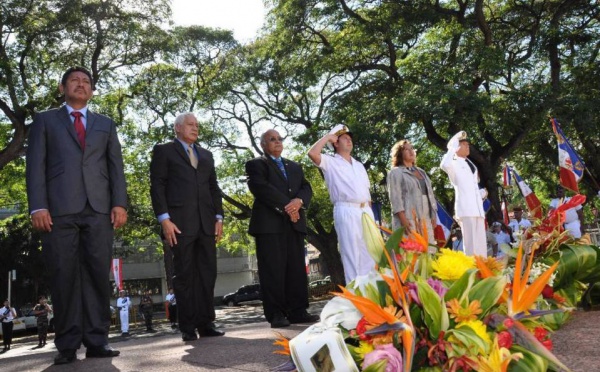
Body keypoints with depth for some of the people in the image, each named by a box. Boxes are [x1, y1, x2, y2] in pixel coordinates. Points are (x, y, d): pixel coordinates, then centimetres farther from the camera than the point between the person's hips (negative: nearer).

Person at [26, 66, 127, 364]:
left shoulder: (106, 124, 23)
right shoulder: (45, 120, 17)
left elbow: (116, 166, 13)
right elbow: (36, 165, 6)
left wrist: (119, 203, -2)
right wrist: (38, 206, -7)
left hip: (99, 208, 2)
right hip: (59, 208, -1)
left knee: (98, 274, -3)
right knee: (63, 276, -3)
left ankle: (97, 340, 1)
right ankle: (67, 344, 2)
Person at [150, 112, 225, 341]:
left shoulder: (206, 155, 23)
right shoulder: (164, 151, 7)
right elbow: (157, 186, -1)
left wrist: (218, 217, 9)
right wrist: (164, 219, -11)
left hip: (206, 223, 5)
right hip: (180, 223, -5)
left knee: (208, 274, 2)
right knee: (184, 276, -2)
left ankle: (206, 323, 7)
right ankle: (188, 327, 3)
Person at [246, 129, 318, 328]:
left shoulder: (295, 166, 26)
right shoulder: (256, 164, 8)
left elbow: (306, 188, 13)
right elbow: (262, 188, -9)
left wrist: (299, 201, -10)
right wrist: (285, 206, -13)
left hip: (294, 223, 5)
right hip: (269, 223, -5)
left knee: (297, 268, 1)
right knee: (273, 270, -7)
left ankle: (297, 311, 4)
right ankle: (276, 314, -5)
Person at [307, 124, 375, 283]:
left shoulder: (359, 165, 23)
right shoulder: (330, 162, 3)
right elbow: (312, 153, -17)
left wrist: (369, 210, 14)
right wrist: (327, 137, -4)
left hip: (366, 211, 7)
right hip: (346, 211, -6)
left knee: (370, 254, 9)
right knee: (351, 254, -4)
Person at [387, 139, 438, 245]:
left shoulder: (421, 172, 24)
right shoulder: (396, 172, 2)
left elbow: (430, 194, 22)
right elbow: (395, 197, -8)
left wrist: (434, 216, 11)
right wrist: (403, 219, -18)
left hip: (425, 219, 7)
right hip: (408, 219, -7)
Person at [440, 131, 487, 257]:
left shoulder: (471, 165, 24)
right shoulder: (454, 164, 1)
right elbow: (444, 165, -25)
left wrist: (482, 192, 9)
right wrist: (452, 147, -13)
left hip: (477, 208, 8)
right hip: (465, 208, -8)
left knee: (481, 245, 6)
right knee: (470, 244, -12)